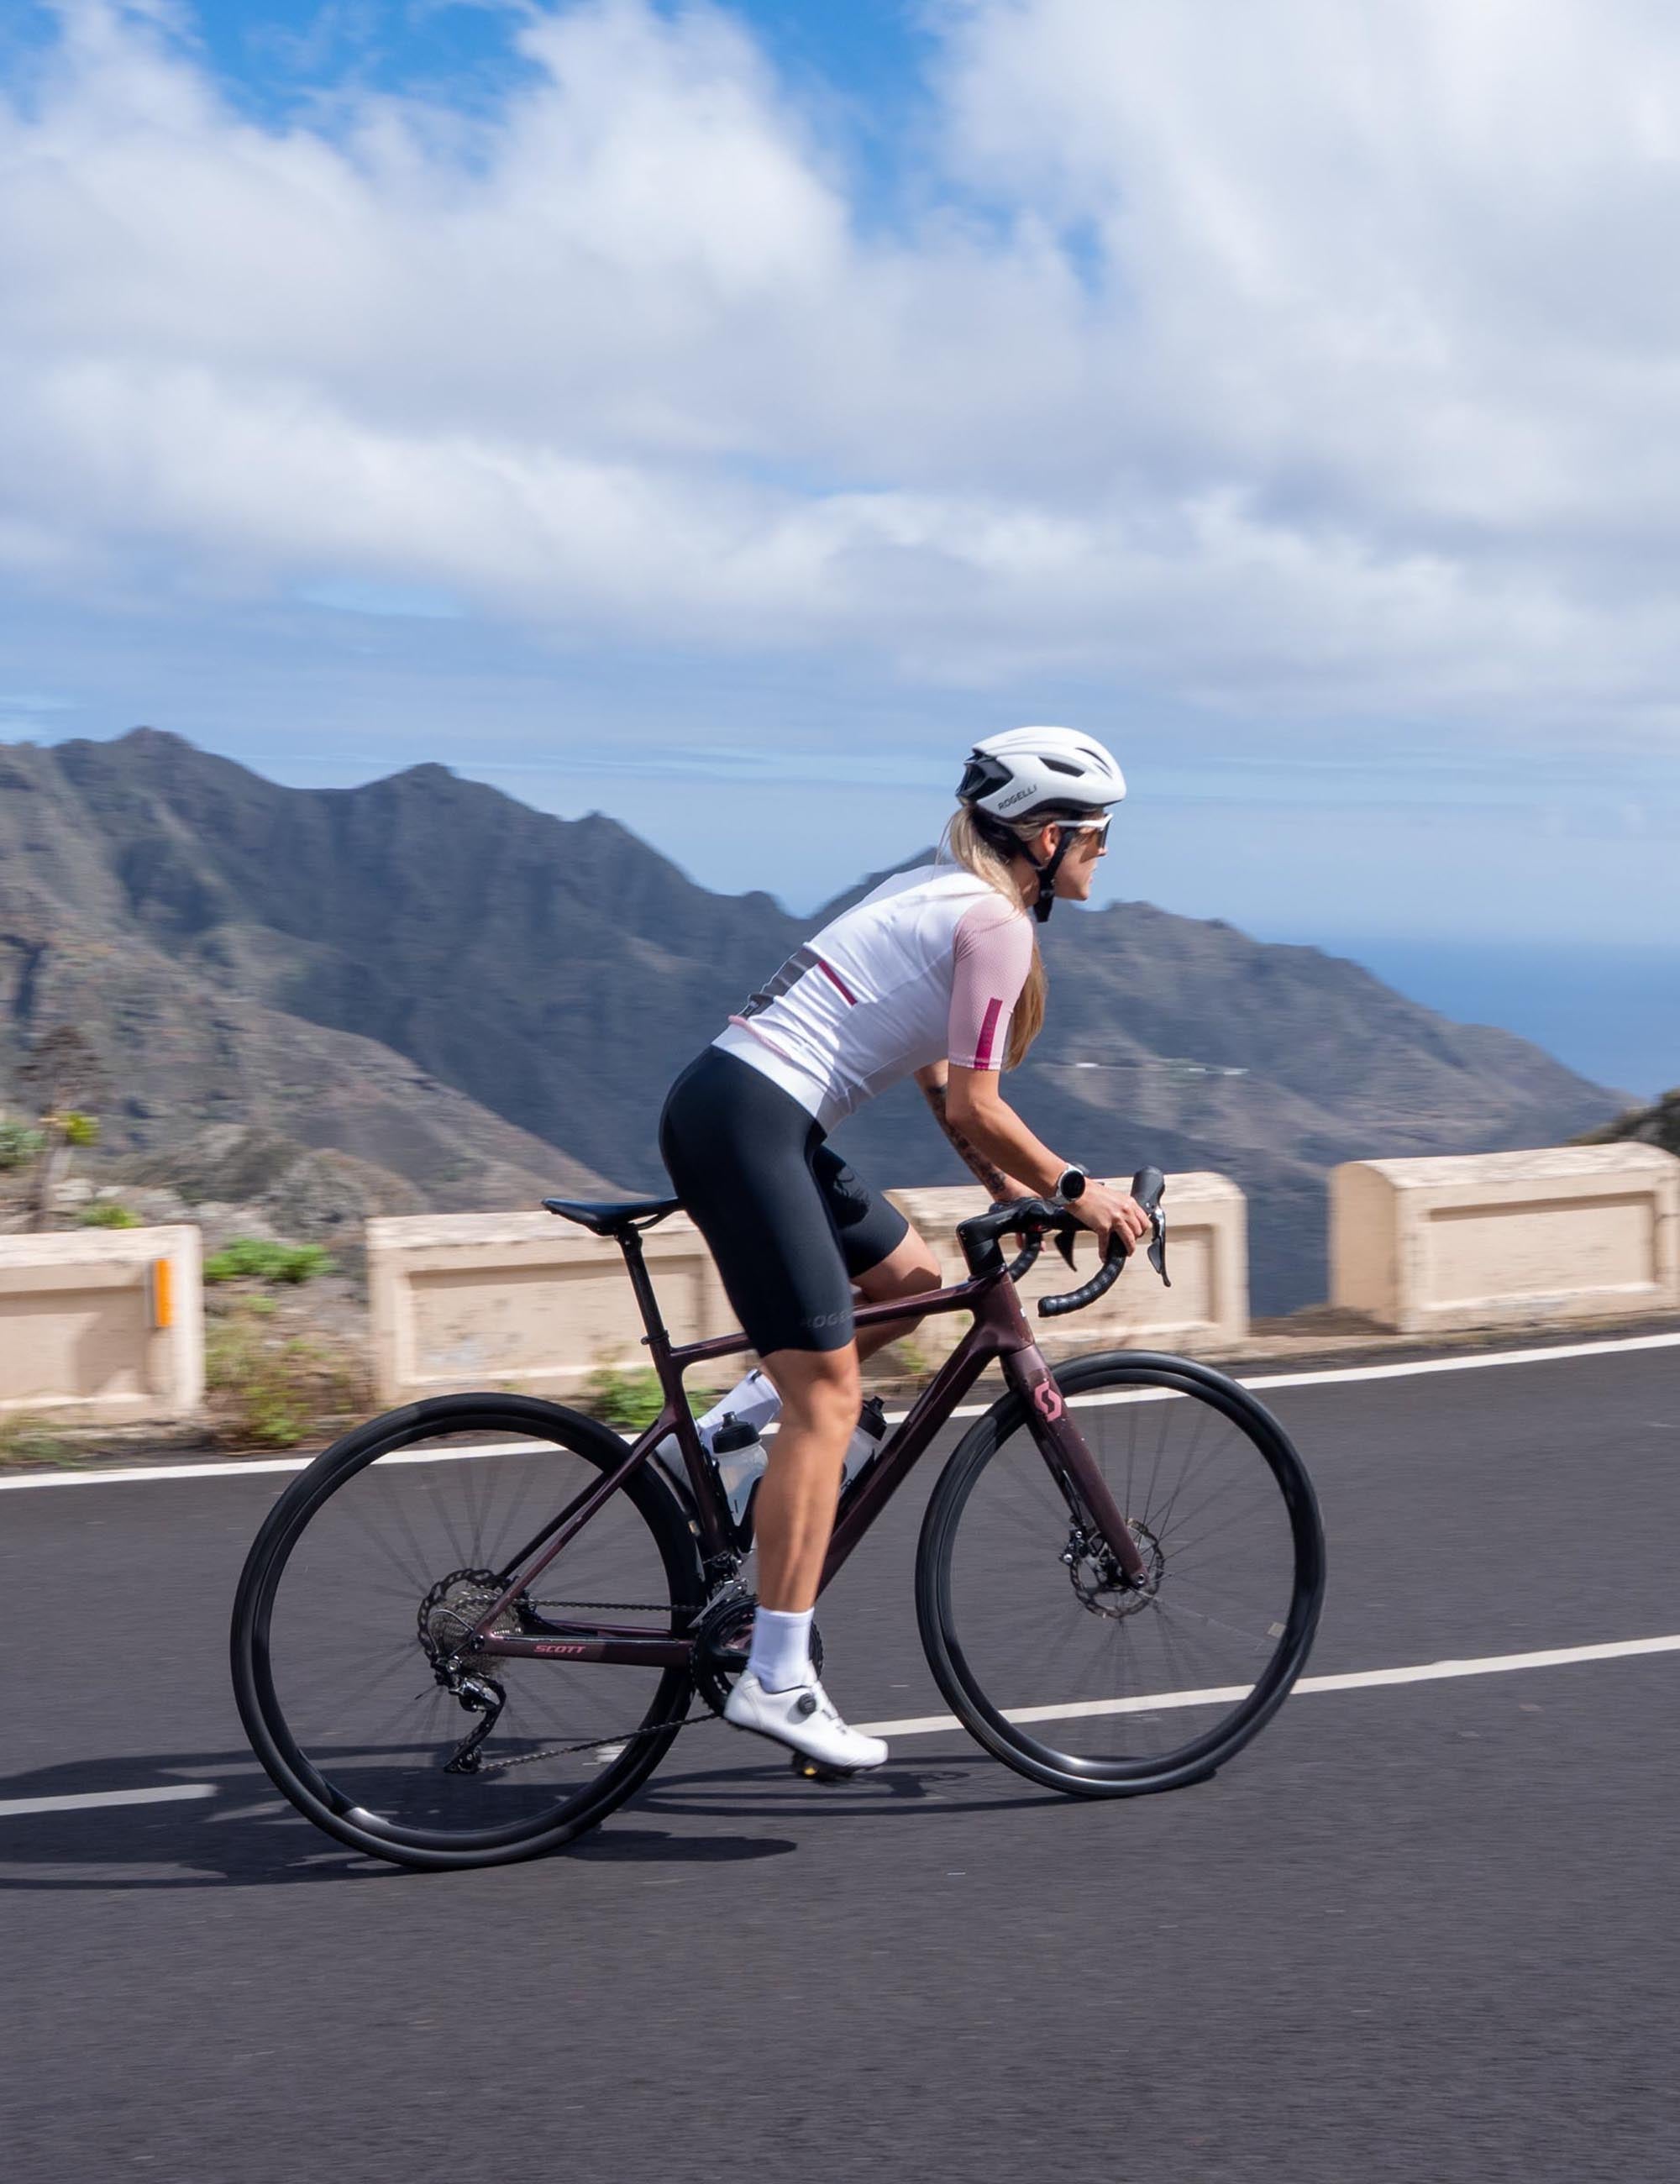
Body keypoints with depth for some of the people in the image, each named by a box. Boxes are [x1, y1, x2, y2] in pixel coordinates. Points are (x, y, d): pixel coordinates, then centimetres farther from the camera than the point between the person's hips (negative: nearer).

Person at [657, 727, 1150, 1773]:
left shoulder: (942, 891, 20)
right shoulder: (995, 922, -8)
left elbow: (938, 1075, 25)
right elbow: (974, 1105, -11)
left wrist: (1011, 1186, 20)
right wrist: (1074, 1189, 1)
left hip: (729, 1108, 10)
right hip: (749, 1124, -10)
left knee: (910, 1277, 21)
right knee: (828, 1397, -9)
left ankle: (735, 1426, 18)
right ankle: (774, 1680, -8)